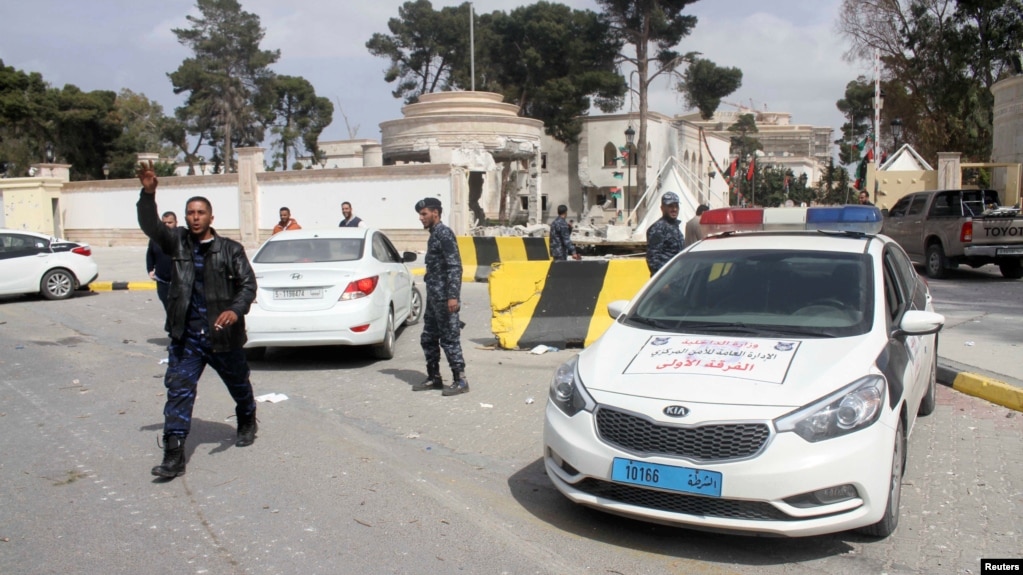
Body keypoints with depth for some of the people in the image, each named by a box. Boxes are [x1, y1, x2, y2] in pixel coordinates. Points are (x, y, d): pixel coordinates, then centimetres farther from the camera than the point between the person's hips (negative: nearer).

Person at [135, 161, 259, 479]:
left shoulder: (230, 249, -5)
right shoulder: (177, 242, 2)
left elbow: (248, 283, -9)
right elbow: (150, 225, -11)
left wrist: (236, 310, -26)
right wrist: (148, 193, -27)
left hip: (223, 335, -1)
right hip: (186, 337, 1)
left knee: (239, 385, 18)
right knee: (178, 390, -5)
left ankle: (247, 423, 47)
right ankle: (173, 455, -3)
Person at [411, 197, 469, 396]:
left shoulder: (444, 234, -12)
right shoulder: (434, 234, 17)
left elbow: (455, 266, -19)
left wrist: (453, 296, -25)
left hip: (444, 298, -10)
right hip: (433, 297, 10)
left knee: (449, 339, -5)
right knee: (428, 338, 14)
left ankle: (460, 381, 1)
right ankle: (434, 377, 23)